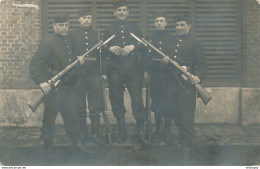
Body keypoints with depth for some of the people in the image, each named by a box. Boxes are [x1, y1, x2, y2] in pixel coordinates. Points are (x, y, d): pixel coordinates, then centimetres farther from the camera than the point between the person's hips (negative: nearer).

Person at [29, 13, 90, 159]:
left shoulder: (70, 41, 13)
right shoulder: (48, 43, -11)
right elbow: (35, 64, -17)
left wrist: (78, 60, 3)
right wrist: (41, 81, -28)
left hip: (69, 86, 6)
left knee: (72, 116, 12)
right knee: (49, 118, 5)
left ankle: (78, 142, 25)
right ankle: (48, 147, 18)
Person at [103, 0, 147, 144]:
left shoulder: (135, 28, 13)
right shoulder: (109, 30, 14)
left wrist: (133, 47, -12)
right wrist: (110, 48, -10)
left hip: (133, 70, -1)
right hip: (115, 71, 1)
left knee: (137, 101, -8)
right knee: (117, 102, 3)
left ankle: (141, 133, 2)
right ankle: (122, 133, 14)